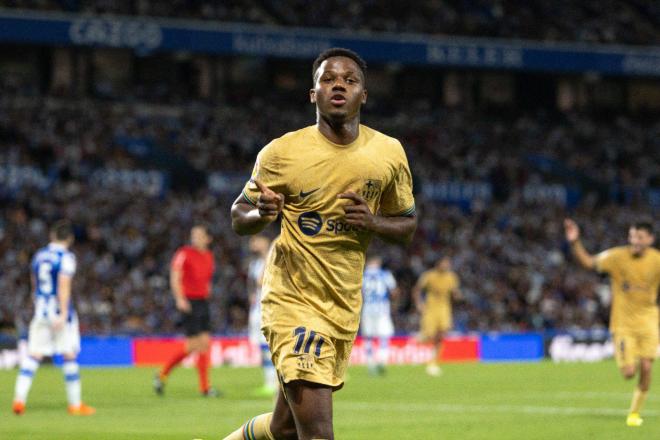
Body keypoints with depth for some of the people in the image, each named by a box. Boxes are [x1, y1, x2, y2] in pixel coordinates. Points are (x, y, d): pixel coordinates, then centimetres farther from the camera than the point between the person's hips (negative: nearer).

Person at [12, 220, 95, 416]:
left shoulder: (38, 256, 12)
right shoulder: (66, 257, -8)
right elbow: (64, 286, -18)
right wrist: (63, 314, -22)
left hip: (40, 311, 5)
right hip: (59, 311, -5)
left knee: (33, 355, 0)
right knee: (69, 355, 4)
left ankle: (19, 398, -15)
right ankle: (75, 403, 10)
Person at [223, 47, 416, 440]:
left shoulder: (389, 154, 0)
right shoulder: (282, 153, -9)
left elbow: (407, 226, 11)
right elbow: (239, 217, 1)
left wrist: (372, 222, -12)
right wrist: (262, 213, -24)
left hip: (345, 307, 5)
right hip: (292, 302, -5)